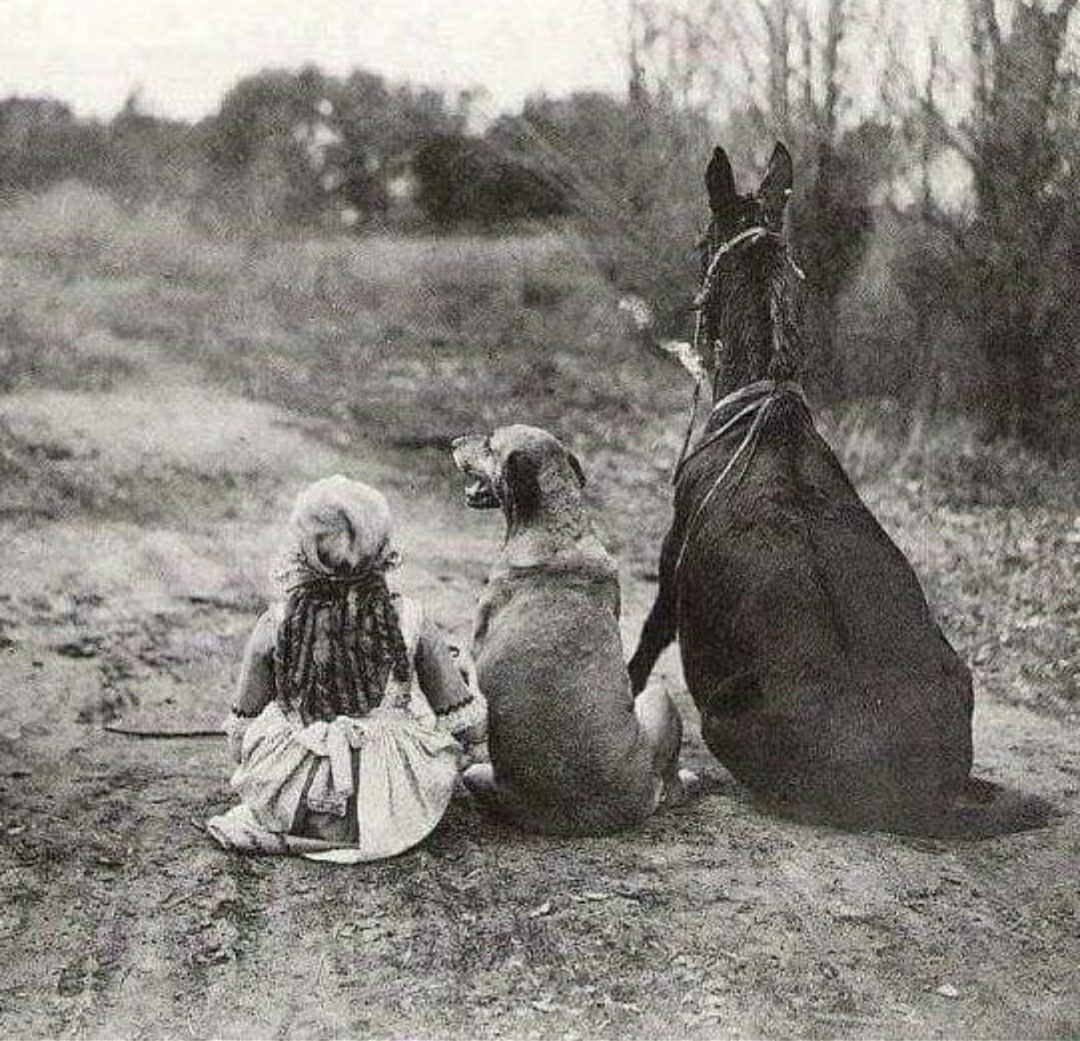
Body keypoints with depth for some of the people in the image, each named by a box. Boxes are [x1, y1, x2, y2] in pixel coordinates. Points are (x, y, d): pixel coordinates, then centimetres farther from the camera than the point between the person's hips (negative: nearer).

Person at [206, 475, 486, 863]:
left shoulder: (273, 627, -12)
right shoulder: (410, 622, -14)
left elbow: (240, 741, -2)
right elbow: (469, 727, -5)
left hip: (293, 812, 1)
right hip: (393, 814, -1)